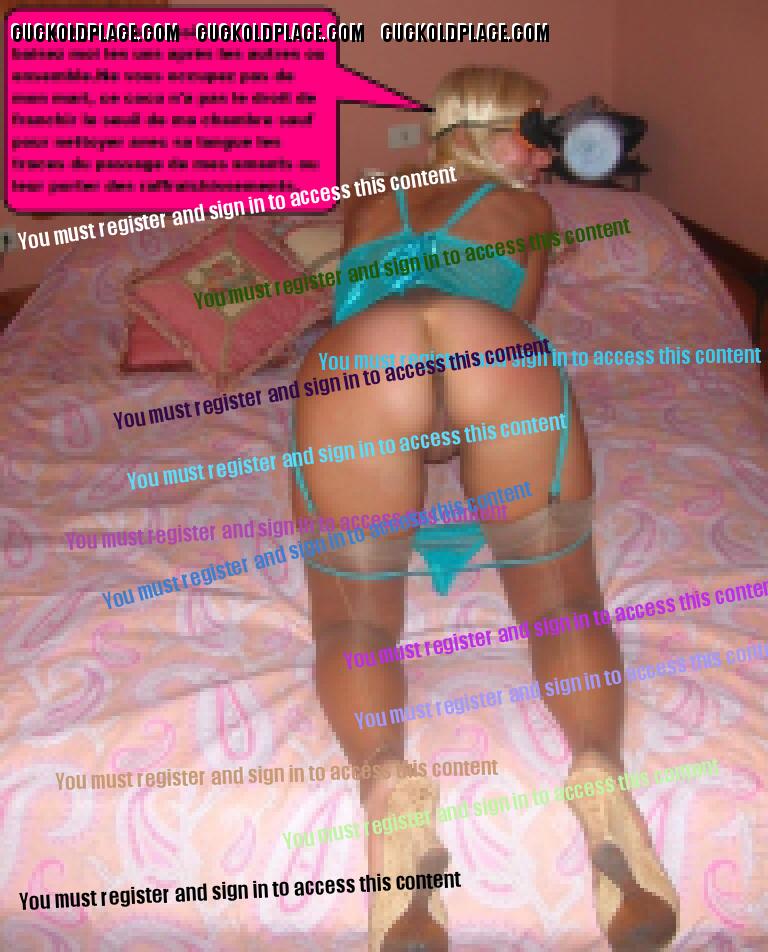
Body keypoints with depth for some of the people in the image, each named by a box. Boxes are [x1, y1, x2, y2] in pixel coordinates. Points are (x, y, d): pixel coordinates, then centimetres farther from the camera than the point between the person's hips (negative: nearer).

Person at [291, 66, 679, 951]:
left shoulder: (370, 205, 40)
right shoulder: (527, 209, 35)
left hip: (353, 357, 1)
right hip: (497, 351, -1)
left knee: (354, 620, 9)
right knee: (562, 601, 11)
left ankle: (384, 777, -23)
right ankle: (598, 763, -20)